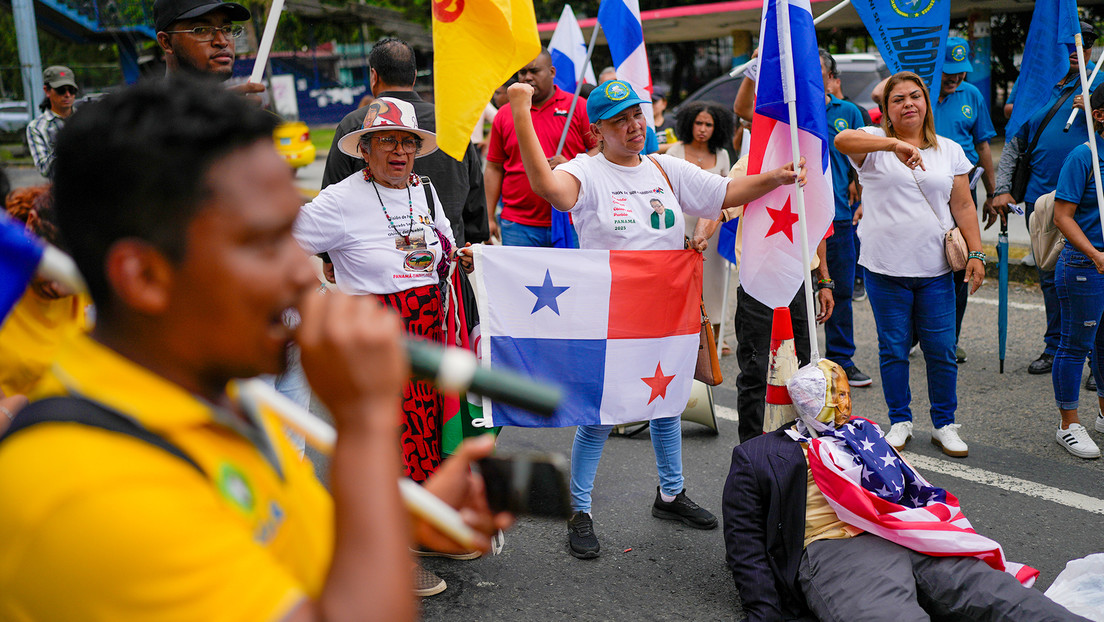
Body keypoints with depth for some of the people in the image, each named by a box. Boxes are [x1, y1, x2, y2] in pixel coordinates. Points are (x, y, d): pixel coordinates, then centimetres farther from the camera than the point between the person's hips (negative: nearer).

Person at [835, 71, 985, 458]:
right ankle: (900, 422, 22)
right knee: (893, 349, 7)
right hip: (886, 267, -2)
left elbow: (963, 206, 10)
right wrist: (897, 143, -34)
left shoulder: (949, 150, 11)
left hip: (935, 270, 2)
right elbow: (842, 139, -23)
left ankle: (944, 424, 19)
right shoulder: (874, 144, 0)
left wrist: (976, 253, 2)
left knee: (942, 350, 4)